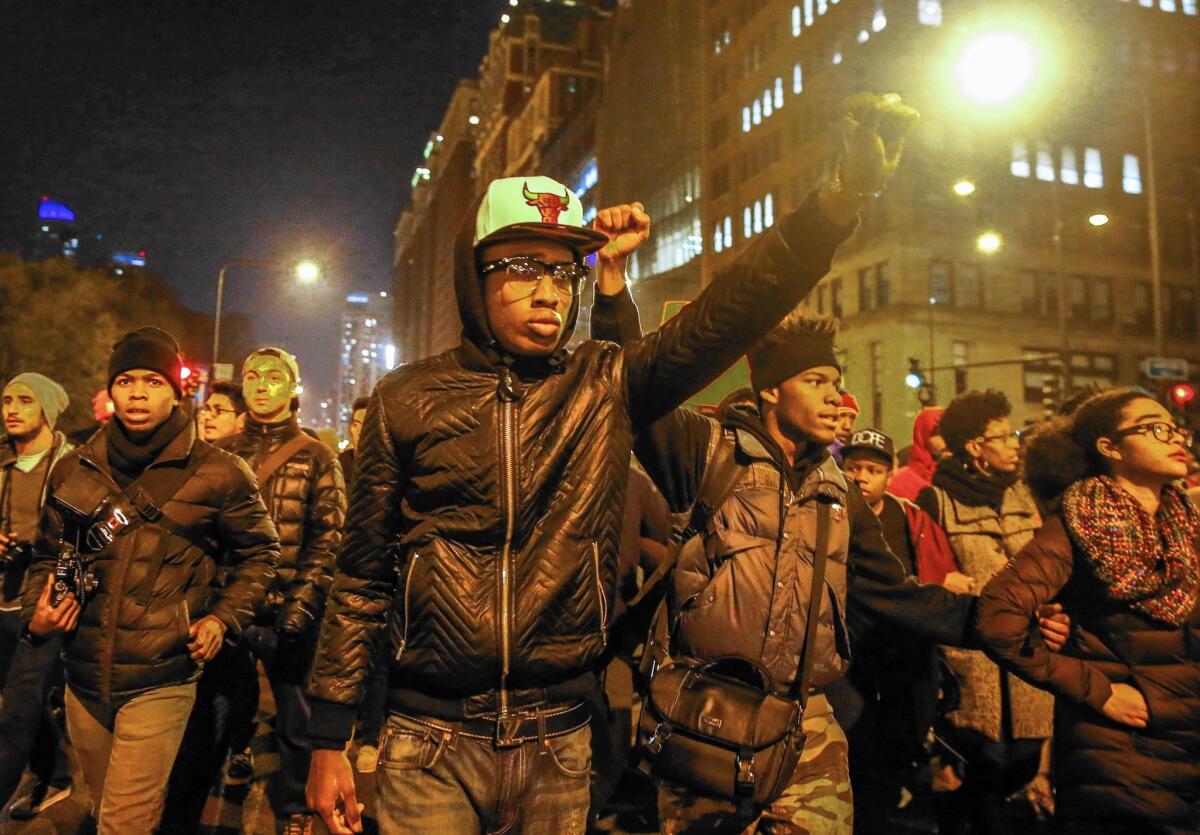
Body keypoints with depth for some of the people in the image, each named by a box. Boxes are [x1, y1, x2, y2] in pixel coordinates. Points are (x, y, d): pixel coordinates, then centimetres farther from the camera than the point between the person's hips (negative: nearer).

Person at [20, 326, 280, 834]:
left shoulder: (216, 474, -7)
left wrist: (223, 617, -6)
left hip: (161, 680, -4)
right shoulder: (74, 469, 4)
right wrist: (36, 614, 0)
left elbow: (259, 552, 4)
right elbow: (48, 555, 16)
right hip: (84, 677, 5)